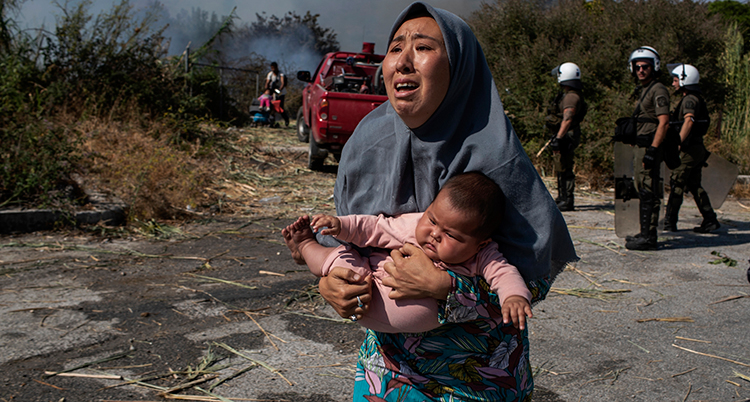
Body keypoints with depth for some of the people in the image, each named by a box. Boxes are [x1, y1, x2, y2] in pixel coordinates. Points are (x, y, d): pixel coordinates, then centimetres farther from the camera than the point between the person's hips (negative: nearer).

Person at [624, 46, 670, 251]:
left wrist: (653, 150, -24)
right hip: (641, 146, 10)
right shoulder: (645, 90, 20)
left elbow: (663, 123, -18)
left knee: (648, 192, -10)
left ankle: (648, 237, -8)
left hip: (650, 147, -10)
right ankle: (645, 233, 21)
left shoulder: (658, 90, -11)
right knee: (643, 191, 14)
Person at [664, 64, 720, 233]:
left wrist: (678, 144, -36)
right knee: (694, 185, 13)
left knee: (676, 185, -5)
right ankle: (710, 220, 14)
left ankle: (669, 223, -1)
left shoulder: (690, 100, -13)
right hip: (697, 149, 10)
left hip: (689, 149, -10)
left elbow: (689, 121, -30)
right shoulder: (696, 99, 18)